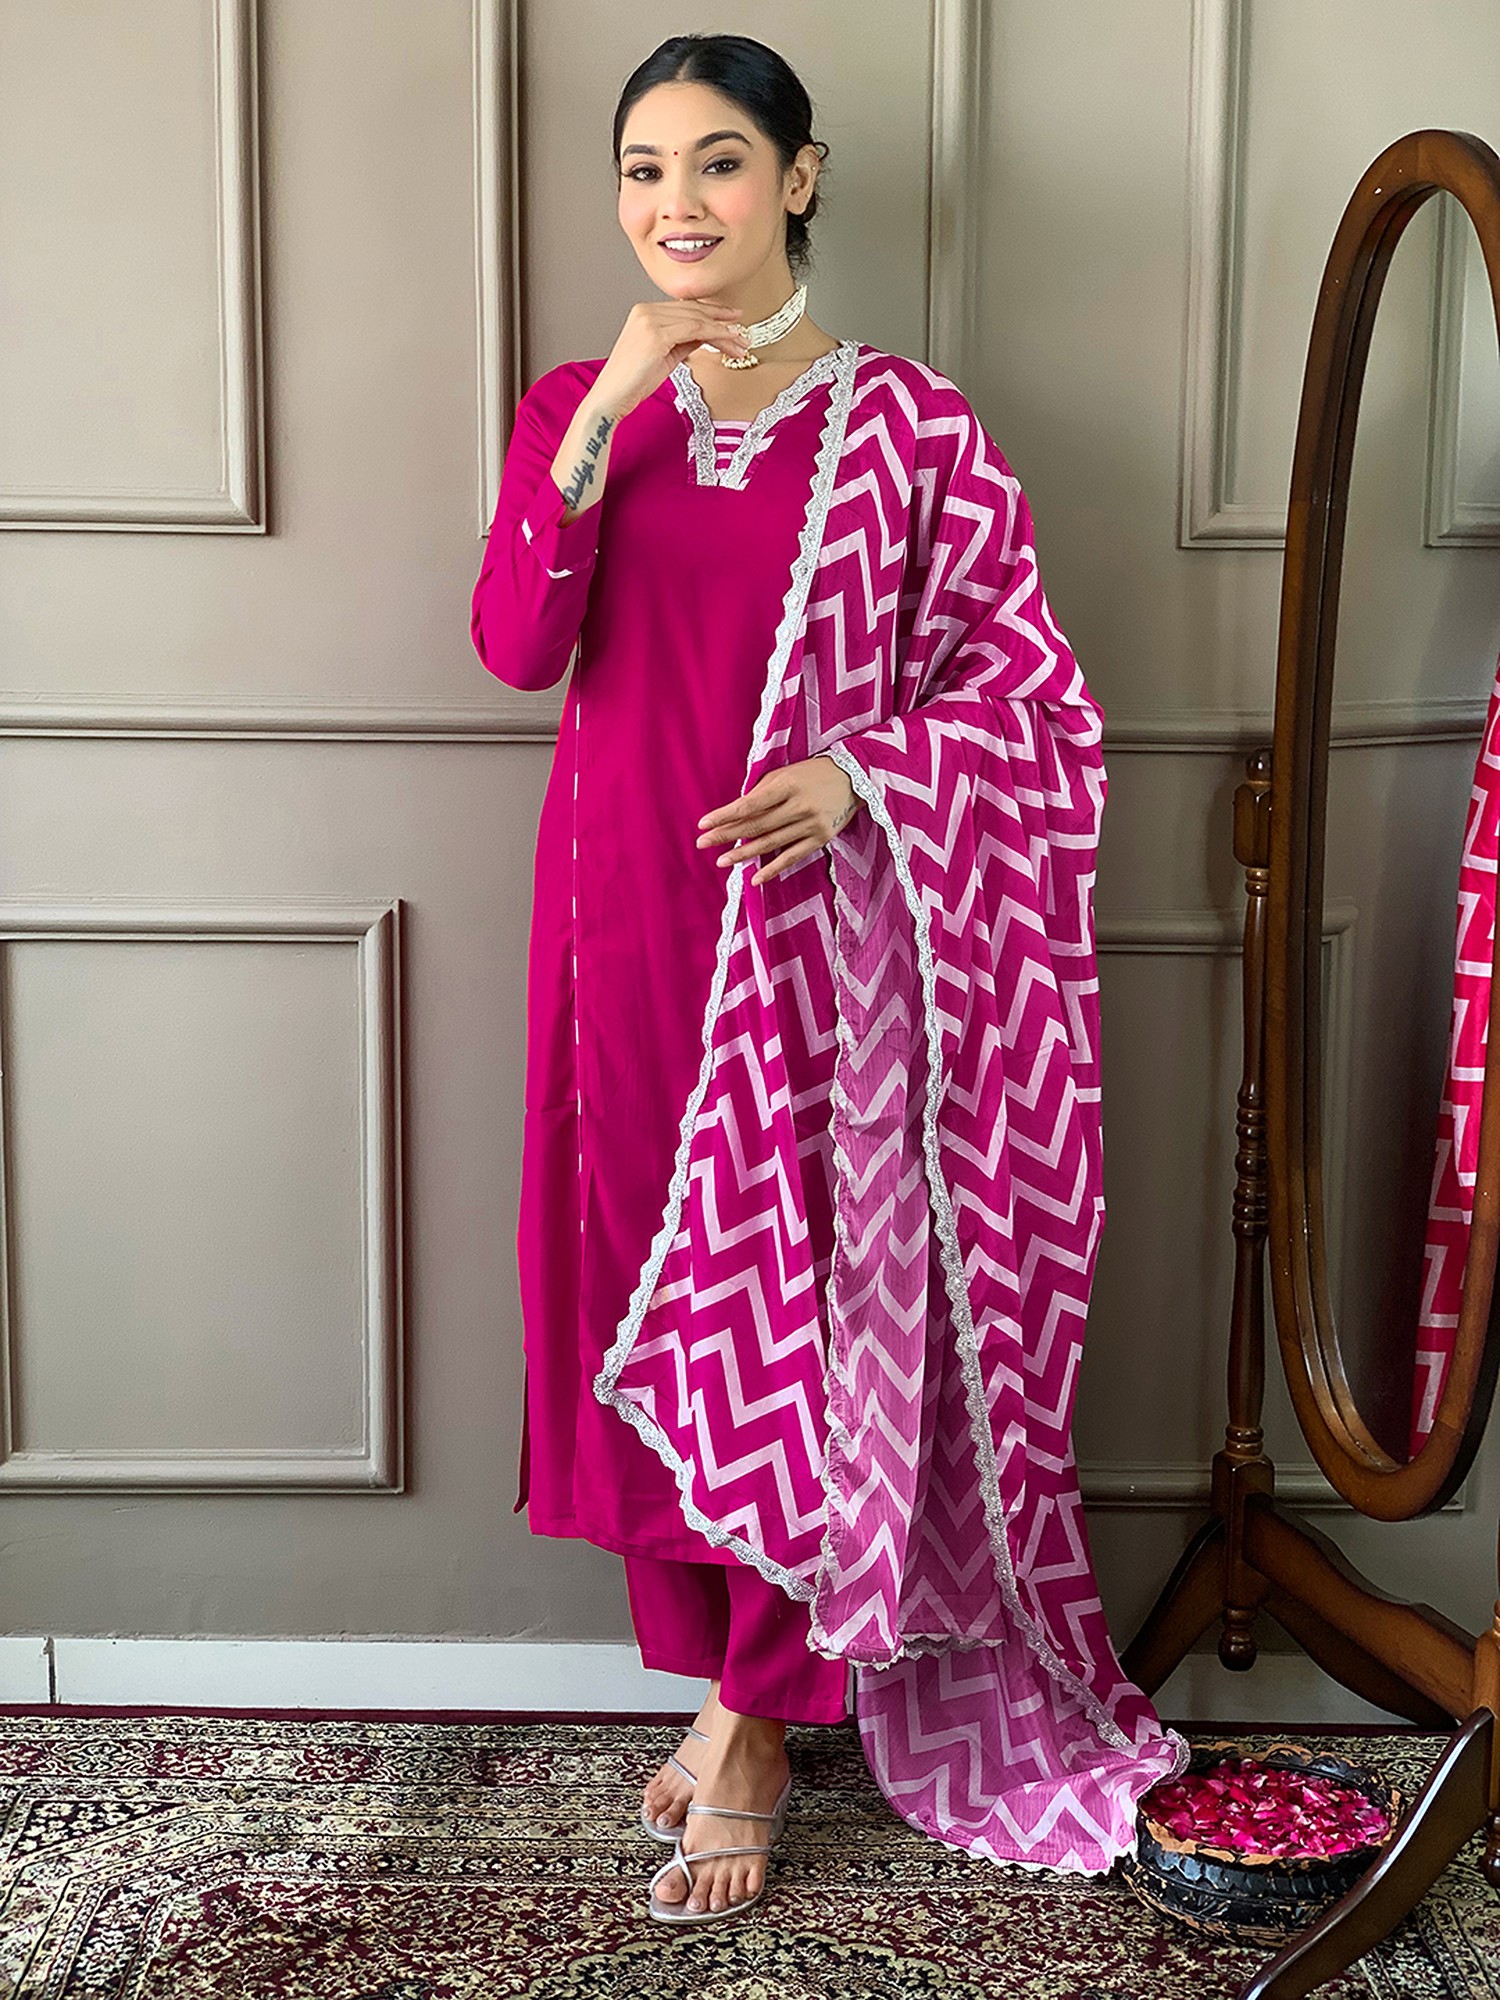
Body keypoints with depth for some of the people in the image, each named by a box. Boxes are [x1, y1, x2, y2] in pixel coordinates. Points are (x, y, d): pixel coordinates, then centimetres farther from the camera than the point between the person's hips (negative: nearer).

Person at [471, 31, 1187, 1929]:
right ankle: (718, 1675, 28)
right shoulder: (575, 408, 8)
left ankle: (752, 1733, 17)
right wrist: (604, 416, -17)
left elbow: (1030, 686, 0)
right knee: (647, 1302, 9)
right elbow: (515, 648, -8)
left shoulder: (905, 424, -1)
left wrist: (860, 771, -16)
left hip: (813, 926, -3)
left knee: (800, 1311, 1)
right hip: (625, 928, 3)